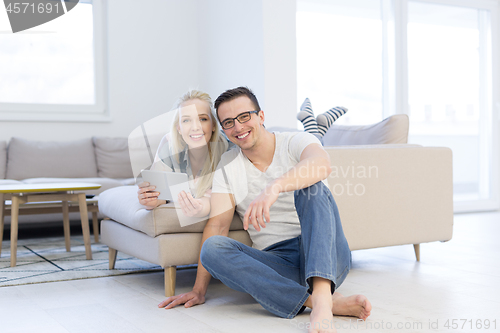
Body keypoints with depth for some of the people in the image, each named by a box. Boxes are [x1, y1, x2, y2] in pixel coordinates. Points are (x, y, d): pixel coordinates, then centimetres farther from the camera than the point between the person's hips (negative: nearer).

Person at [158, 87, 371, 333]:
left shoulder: (295, 142, -3)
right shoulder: (226, 166, 9)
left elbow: (321, 164, -27)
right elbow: (217, 224, 1)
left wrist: (273, 187, -45)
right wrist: (199, 290, -6)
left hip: (326, 257, -3)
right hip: (278, 264, 3)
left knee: (310, 186, -26)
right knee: (212, 248, -23)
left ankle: (322, 295, -45)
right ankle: (326, 302, -34)